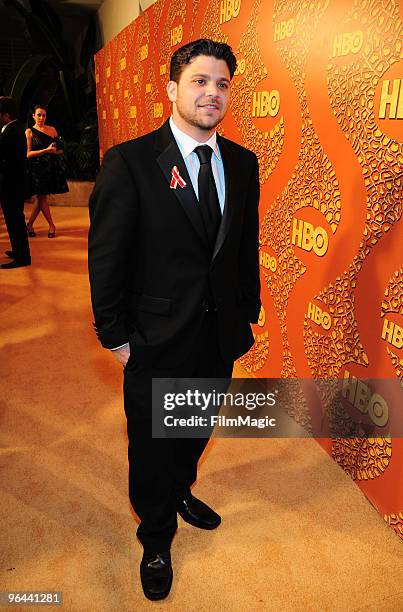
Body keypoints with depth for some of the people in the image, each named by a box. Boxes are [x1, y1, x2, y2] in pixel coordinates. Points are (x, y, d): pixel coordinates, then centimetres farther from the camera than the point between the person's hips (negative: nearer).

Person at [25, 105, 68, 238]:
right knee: (41, 197, -2)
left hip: (51, 167, 4)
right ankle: (51, 225, 7)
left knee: (41, 197, 5)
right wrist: (46, 150, -17)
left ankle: (30, 224, 16)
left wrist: (54, 151, -8)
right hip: (37, 168, -4)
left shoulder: (52, 129, 11)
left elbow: (60, 149, 14)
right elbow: (28, 154, -8)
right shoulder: (29, 132, 0)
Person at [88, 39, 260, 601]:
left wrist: (249, 312, 9)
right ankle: (156, 540, 43)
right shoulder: (130, 162, -13)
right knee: (152, 446, 15)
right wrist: (115, 336, -9)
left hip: (222, 336, 5)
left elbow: (247, 247, 8)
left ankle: (181, 492, 57)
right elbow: (106, 256, -11)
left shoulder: (243, 163, 3)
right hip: (157, 342, -4)